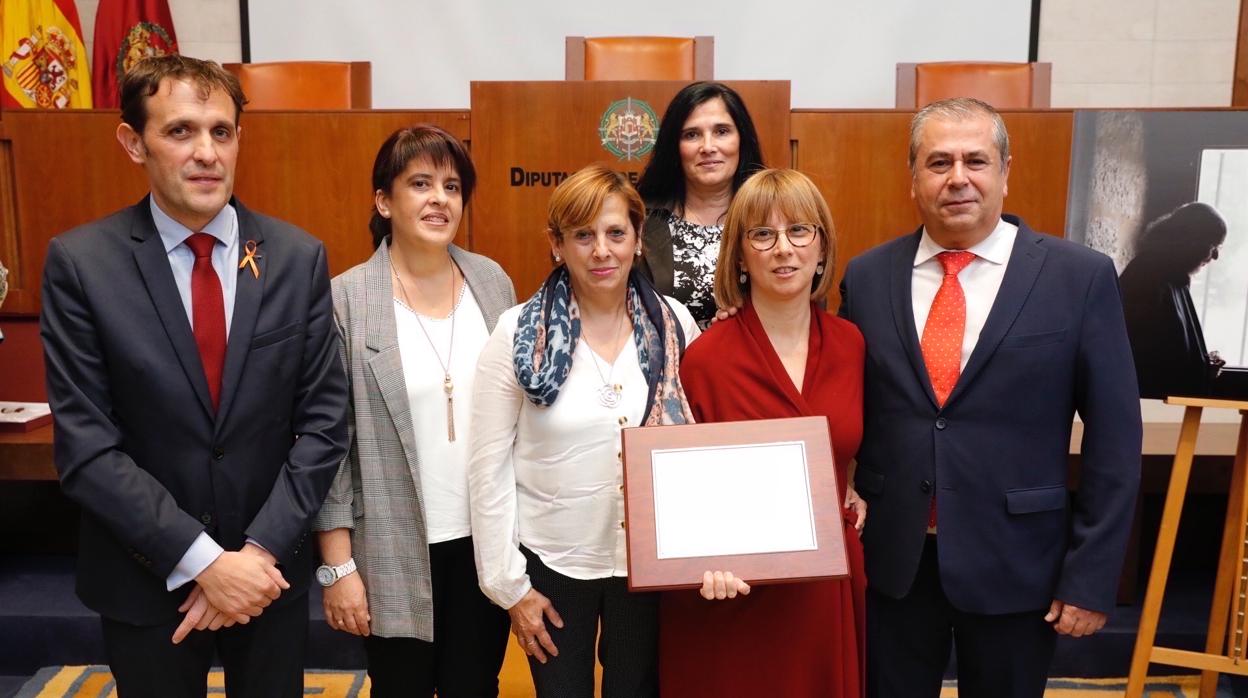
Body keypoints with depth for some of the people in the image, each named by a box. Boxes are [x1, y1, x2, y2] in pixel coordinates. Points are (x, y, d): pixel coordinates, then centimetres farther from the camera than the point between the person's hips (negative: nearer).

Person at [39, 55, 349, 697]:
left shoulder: (298, 257, -5)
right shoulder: (80, 263, -10)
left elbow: (324, 421, -4)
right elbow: (85, 446, -12)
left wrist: (261, 548, -13)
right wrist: (204, 560, -17)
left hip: (271, 570, 2)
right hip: (145, 581, -1)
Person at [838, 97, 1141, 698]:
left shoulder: (1080, 277, -6)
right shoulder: (867, 277, 1)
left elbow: (1114, 437, -5)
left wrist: (1091, 578, -6)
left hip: (1014, 563, -1)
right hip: (890, 559, 2)